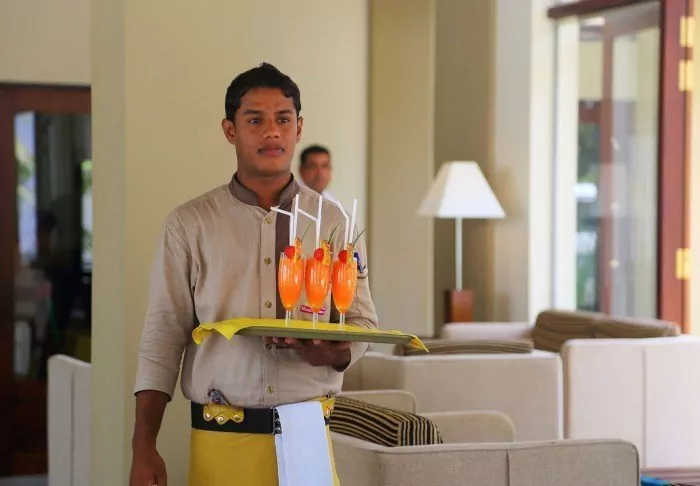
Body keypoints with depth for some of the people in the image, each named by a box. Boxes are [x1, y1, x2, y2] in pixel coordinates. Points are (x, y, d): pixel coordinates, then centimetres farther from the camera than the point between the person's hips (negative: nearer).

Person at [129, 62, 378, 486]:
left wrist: (335, 353, -17)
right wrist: (144, 450, -7)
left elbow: (362, 320, 7)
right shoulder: (190, 224, 2)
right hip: (221, 437, -1)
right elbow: (164, 336, 0)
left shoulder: (333, 223, 6)